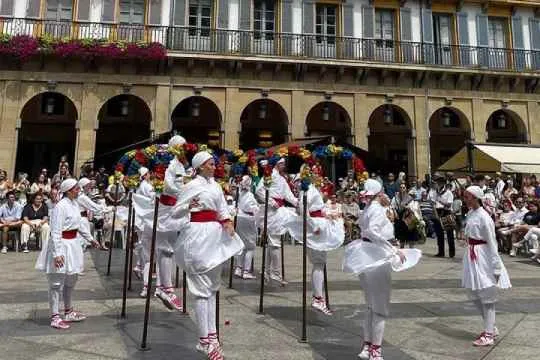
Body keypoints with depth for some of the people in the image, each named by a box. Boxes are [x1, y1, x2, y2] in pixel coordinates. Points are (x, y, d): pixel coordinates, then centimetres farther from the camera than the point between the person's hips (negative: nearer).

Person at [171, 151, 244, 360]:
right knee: (202, 288, -5)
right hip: (198, 236, -8)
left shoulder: (215, 185, 12)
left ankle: (211, 335, 23)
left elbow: (222, 208, 7)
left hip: (215, 235, 8)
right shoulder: (191, 186, -7)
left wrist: (228, 221, -12)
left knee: (212, 286, 13)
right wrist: (188, 207, -26)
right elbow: (175, 213, -8)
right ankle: (205, 340, 3)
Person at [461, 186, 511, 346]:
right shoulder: (470, 214, 7)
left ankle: (488, 334, 15)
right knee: (474, 294, 16)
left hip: (483, 258, -9)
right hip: (472, 257, 9)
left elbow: (492, 243, -17)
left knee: (487, 297, 3)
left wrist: (496, 267, -15)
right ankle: (491, 327, 32)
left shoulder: (483, 217, -18)